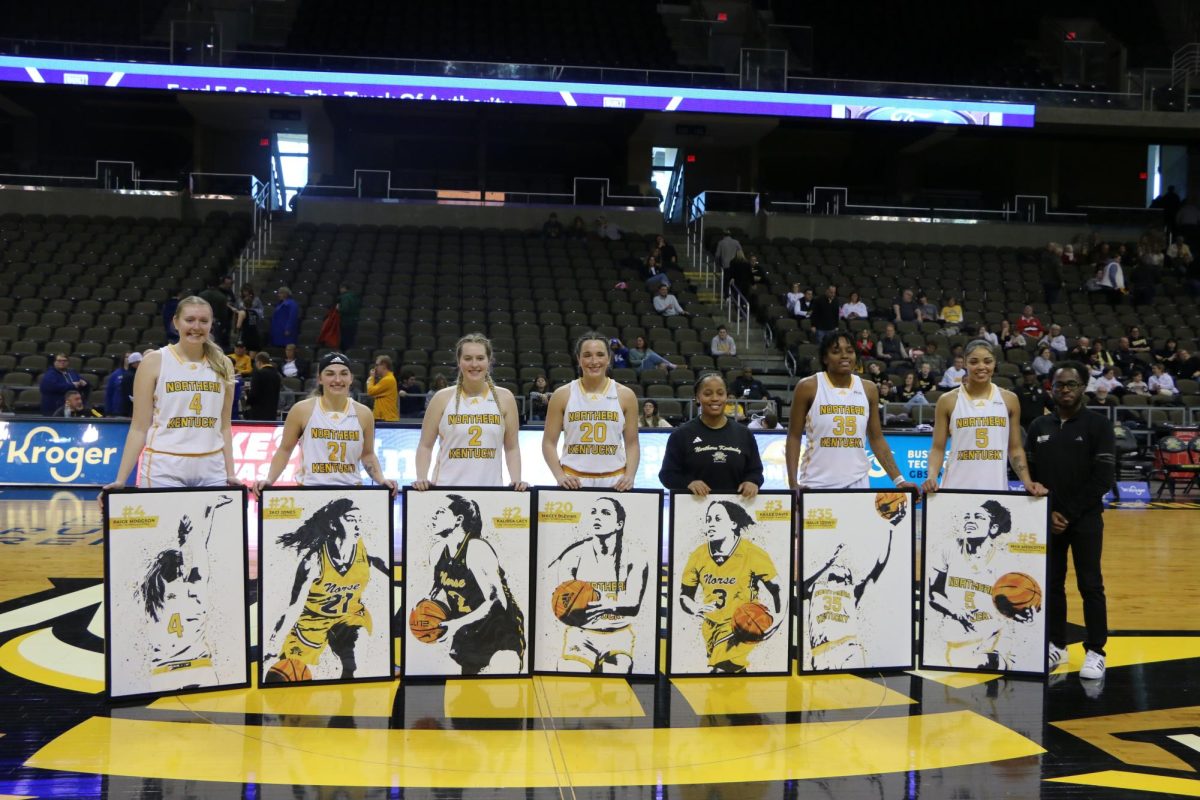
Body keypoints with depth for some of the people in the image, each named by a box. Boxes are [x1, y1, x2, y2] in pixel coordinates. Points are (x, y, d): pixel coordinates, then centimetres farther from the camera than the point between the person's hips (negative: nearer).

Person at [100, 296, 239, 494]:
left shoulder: (222, 365, 9)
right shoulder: (154, 361, 1)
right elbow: (139, 428, 0)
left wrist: (230, 473, 5)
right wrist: (121, 479, -6)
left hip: (211, 471, 3)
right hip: (163, 471, -2)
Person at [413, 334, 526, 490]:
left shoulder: (504, 398, 5)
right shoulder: (442, 398, 2)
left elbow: (512, 447, 9)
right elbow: (425, 446, 4)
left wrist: (516, 480, -5)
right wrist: (422, 478, -10)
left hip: (491, 489, 1)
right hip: (446, 488, -1)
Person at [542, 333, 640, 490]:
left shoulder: (625, 395, 2)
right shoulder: (562, 395, 0)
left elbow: (632, 444, 6)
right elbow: (549, 443, 2)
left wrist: (629, 476, -8)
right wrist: (560, 476, -11)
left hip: (614, 481, 1)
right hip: (574, 481, -1)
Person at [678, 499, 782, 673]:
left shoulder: (752, 554, -14)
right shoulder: (698, 556, -5)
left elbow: (776, 588, -3)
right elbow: (684, 596, 6)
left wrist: (776, 618, -17)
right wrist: (696, 609, -14)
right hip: (712, 629, 5)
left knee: (721, 669, -24)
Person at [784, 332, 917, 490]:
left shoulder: (868, 389, 6)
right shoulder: (808, 387, -4)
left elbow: (877, 439, 11)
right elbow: (794, 437, -2)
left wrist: (898, 479, 3)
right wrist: (793, 483, -12)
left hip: (857, 482, 3)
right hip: (816, 483, -3)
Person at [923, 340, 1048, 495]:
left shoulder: (1009, 399, 9)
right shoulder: (948, 400, 3)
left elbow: (1015, 448, 13)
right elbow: (938, 448, 3)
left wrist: (1027, 482, -1)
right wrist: (932, 476, -14)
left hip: (996, 487, 2)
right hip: (956, 488, -1)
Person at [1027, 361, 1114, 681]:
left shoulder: (1098, 425, -3)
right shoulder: (1039, 427, 9)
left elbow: (1103, 478, -8)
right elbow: (1028, 473, 8)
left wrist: (1070, 514, -12)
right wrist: (1047, 512, -4)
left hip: (1085, 519, -3)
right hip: (1048, 519, 4)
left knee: (1090, 585, -1)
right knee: (1051, 584, 8)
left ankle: (1095, 652, 7)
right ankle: (1056, 645, 19)